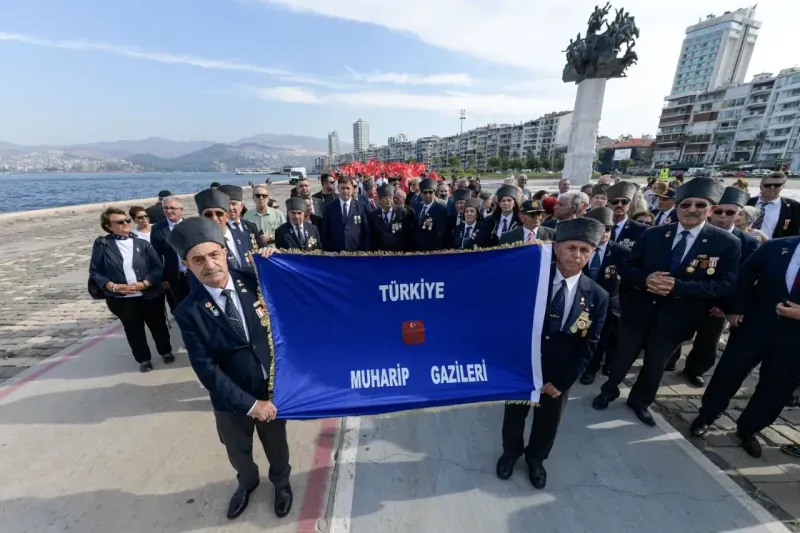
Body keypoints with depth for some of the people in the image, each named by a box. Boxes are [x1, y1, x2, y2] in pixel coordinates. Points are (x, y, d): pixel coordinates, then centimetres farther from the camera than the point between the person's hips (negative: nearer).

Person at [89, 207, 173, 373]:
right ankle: (143, 359, 32)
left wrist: (144, 284, -17)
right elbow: (95, 271, -1)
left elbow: (158, 267, -4)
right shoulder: (102, 244, -3)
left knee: (158, 325, 13)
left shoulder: (142, 243, -1)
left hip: (150, 295, 0)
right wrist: (113, 286, -15)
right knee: (133, 330, 13)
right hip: (122, 299, 0)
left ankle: (166, 351, 35)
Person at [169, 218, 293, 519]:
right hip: (231, 400, 0)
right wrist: (250, 404, -19)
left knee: (276, 444, 26)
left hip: (273, 387, 1)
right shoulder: (189, 312, -18)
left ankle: (281, 481, 58)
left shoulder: (254, 281, -14)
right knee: (239, 451, 29)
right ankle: (247, 482, 63)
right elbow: (205, 368, -18)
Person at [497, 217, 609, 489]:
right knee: (514, 417, 21)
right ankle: (510, 453, 50)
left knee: (547, 423, 22)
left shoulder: (598, 296, -9)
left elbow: (588, 346, -6)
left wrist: (562, 382, -8)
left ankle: (535, 459, 52)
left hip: (559, 374, 2)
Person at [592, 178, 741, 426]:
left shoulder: (727, 243, -7)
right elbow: (627, 266, -3)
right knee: (623, 357, 16)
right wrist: (645, 279, -24)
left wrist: (677, 286, -26)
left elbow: (725, 284, -12)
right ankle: (609, 390, 40)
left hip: (675, 317, 0)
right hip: (638, 311, 1)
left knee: (655, 364, 19)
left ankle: (639, 401, 42)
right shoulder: (653, 234, -4)